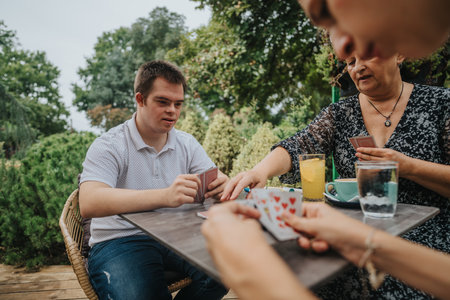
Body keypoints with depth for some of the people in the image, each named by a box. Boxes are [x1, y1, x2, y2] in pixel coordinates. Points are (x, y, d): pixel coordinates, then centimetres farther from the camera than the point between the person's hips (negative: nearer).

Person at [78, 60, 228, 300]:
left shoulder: (187, 144, 8)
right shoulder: (108, 146, -8)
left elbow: (216, 181, 4)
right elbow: (89, 204, -24)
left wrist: (222, 185, -23)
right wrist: (164, 196, -37)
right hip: (119, 241, -3)